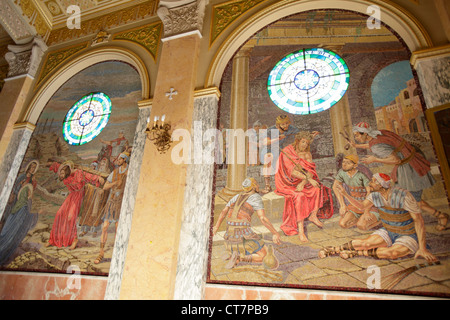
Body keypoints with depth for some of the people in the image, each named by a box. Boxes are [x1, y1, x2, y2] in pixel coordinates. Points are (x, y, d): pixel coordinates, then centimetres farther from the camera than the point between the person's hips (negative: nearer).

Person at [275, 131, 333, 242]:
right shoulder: (287, 152, -13)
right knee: (300, 196, -32)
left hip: (303, 182, 6)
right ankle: (300, 230, -33)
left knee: (319, 189, -14)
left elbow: (311, 171, -6)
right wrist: (309, 179, -28)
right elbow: (292, 172, -22)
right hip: (288, 183, -6)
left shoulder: (307, 154, 4)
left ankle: (313, 215, -6)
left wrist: (303, 183, -24)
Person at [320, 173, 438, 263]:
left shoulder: (403, 195, -26)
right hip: (388, 232, 4)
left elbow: (418, 220, -21)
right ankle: (334, 249, -13)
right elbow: (362, 206, 9)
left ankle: (354, 253, -25)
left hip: (408, 236, -4)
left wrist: (422, 248, -21)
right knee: (366, 243, -21)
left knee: (393, 253, -34)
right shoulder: (375, 195, -7)